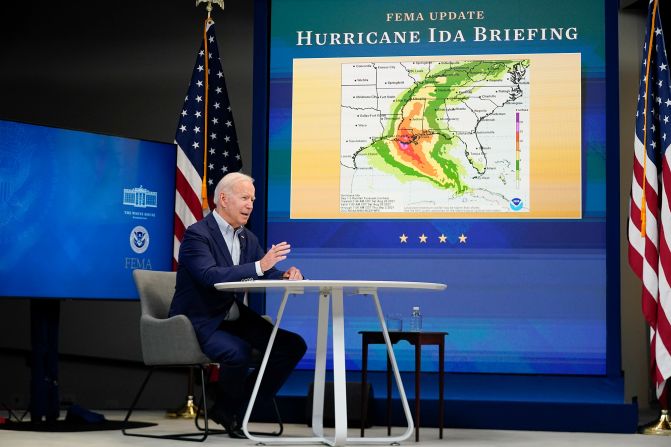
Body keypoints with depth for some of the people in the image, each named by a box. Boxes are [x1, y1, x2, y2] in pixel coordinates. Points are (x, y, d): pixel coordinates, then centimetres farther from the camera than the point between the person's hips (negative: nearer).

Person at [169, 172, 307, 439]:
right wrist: (259, 266, -34)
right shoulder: (197, 234, -13)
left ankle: (241, 406, 4)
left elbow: (267, 275, 9)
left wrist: (286, 276, -16)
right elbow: (211, 276, -29)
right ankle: (226, 410, -3)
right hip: (200, 323, -8)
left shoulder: (248, 238, 12)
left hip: (236, 319, 8)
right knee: (238, 351, -35)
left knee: (293, 345, -6)